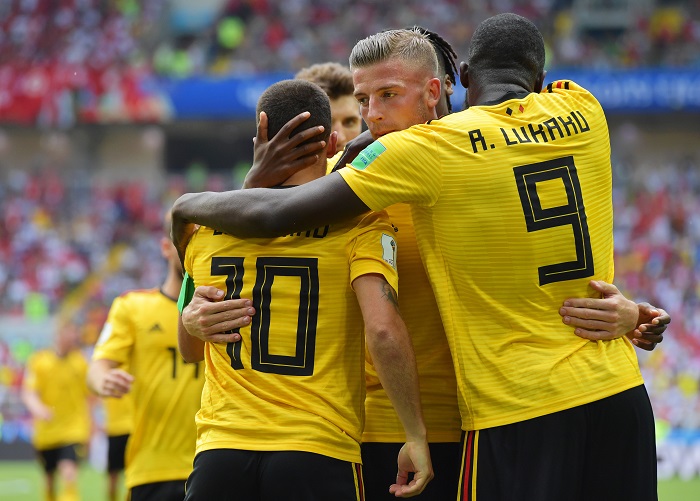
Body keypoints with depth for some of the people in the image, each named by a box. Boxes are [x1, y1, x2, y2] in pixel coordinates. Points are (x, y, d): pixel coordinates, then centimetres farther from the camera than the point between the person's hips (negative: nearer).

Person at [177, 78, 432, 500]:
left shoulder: (206, 224, 9)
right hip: (318, 456, -3)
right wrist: (417, 436, -7)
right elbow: (383, 329, -15)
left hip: (220, 454, 3)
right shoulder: (357, 221, -2)